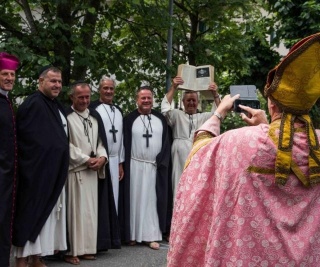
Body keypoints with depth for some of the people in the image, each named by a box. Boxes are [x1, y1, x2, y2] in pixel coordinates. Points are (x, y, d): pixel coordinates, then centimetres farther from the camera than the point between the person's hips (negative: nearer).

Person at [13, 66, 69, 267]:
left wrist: (59, 168, 15)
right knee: (32, 212, -4)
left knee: (47, 214, 11)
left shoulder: (57, 106, 14)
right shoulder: (32, 105, -13)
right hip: (36, 171, -9)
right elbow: (25, 138, -17)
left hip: (53, 172, 9)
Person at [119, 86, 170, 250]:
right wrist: (124, 165, -9)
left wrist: (161, 162, -4)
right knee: (135, 199, 3)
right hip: (135, 166, -2)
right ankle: (133, 234, 9)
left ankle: (151, 235, 6)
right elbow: (125, 144, -3)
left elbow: (166, 143, 7)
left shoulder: (160, 119, 8)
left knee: (152, 200, 4)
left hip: (155, 167, 2)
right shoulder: (129, 119, 0)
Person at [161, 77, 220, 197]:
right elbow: (165, 108, -5)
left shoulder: (204, 117, 17)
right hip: (181, 161, -1)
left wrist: (215, 94, -14)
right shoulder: (177, 115, 12)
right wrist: (173, 88, -15)